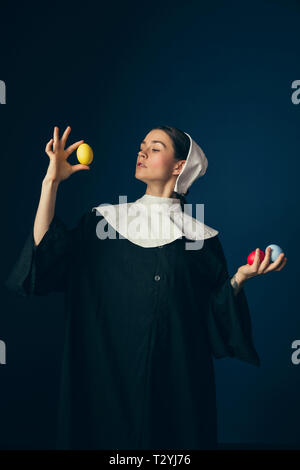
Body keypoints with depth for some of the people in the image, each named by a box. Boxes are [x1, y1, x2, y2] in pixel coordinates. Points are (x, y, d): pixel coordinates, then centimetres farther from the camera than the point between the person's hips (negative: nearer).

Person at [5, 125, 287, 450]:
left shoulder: (200, 237, 2)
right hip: (106, 373, 1)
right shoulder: (104, 220, 4)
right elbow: (45, 258, -9)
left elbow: (214, 314, 1)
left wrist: (241, 276, -16)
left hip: (175, 375, 0)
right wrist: (51, 181, -11)